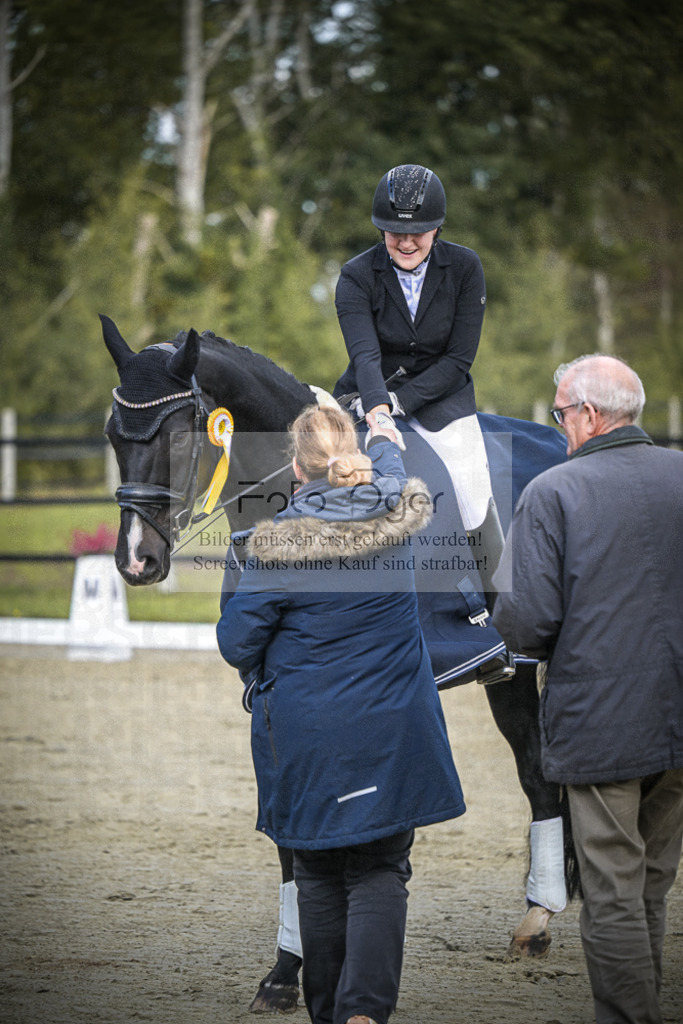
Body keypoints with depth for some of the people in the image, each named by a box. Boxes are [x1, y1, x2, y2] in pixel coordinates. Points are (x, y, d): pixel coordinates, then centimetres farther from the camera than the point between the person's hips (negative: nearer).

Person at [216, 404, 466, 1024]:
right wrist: (384, 436, 45)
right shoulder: (396, 515, -3)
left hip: (306, 734, -2)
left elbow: (237, 642, -7)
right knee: (380, 872, 2)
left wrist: (255, 665, 16)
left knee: (318, 876, 11)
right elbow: (391, 469, 23)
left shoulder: (280, 543, -13)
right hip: (392, 731, 2)